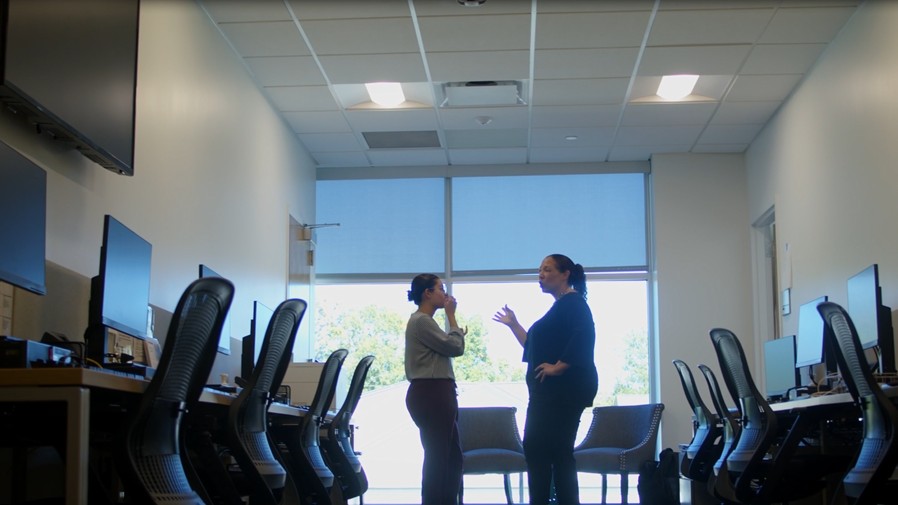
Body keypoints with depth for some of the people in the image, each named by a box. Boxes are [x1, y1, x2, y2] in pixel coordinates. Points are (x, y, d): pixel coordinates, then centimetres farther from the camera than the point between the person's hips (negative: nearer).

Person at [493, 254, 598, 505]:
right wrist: (513, 325, 26)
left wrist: (558, 367, -25)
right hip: (549, 391, 10)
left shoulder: (573, 302, -8)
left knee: (538, 448, -10)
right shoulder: (558, 308, 22)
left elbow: (583, 336, -27)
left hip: (564, 389, -10)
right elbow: (535, 347, 27)